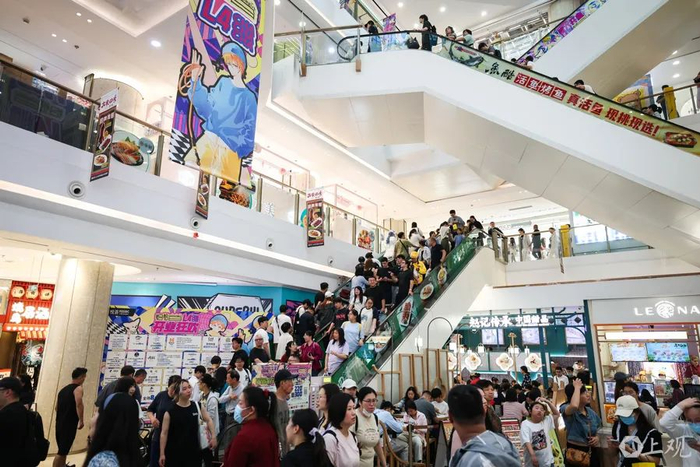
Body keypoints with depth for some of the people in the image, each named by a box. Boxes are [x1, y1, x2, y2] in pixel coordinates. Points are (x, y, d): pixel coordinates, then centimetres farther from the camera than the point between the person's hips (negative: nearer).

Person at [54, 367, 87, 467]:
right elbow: (79, 404, -25)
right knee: (62, 452, -4)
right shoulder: (78, 388, -10)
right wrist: (81, 421, -19)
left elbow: (57, 407, 24)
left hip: (59, 424, 8)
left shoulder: (63, 389, 16)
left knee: (62, 450, 20)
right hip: (70, 425, -8)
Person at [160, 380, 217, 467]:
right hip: (174, 453, -2)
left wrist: (213, 437, 2)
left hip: (193, 452, 2)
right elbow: (164, 433, -6)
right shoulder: (170, 411, -10)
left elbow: (209, 420, 11)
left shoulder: (197, 406, -1)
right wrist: (162, 454, -6)